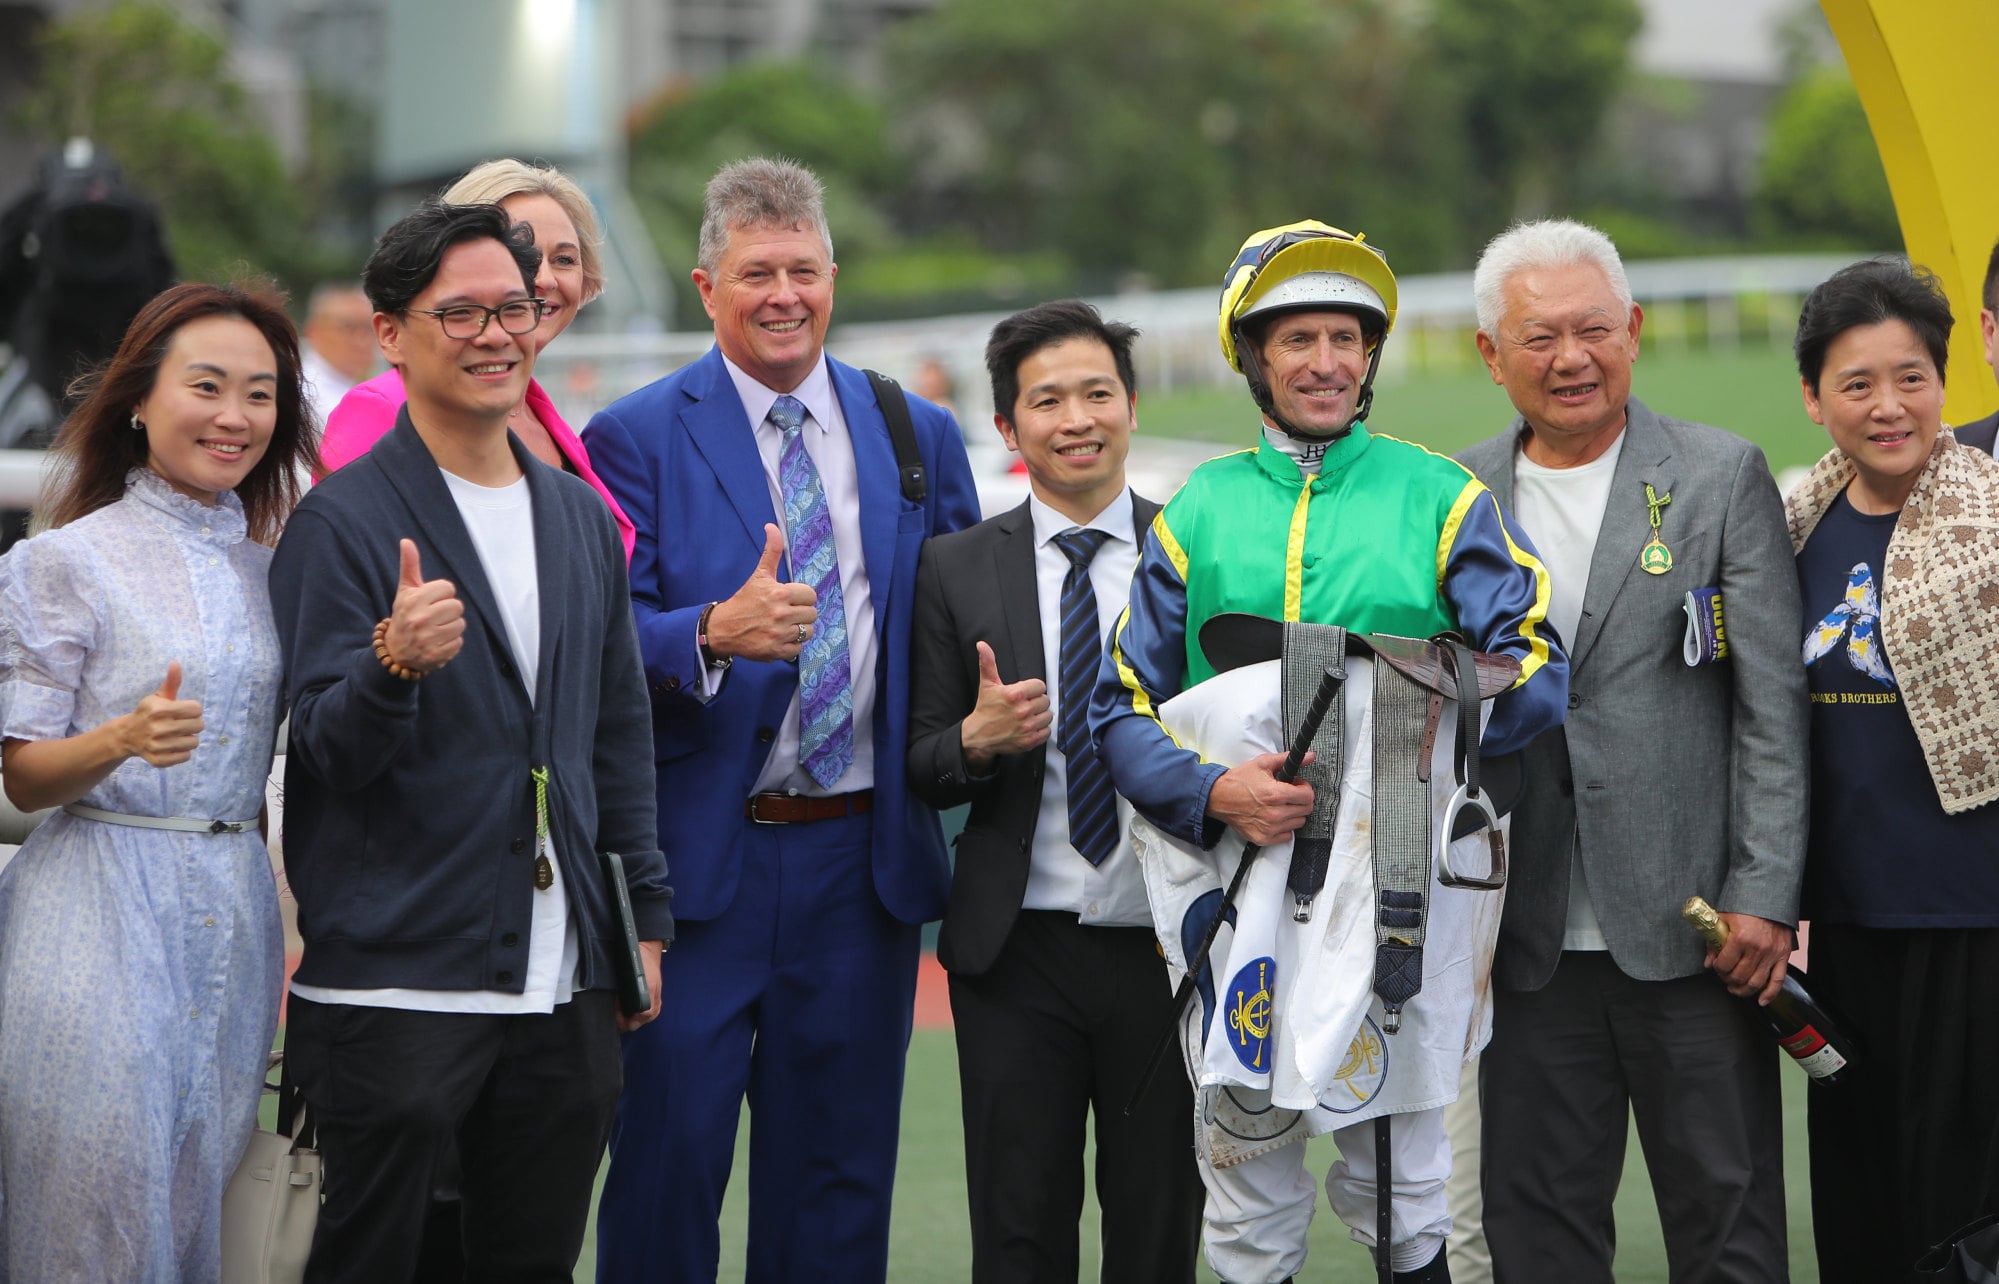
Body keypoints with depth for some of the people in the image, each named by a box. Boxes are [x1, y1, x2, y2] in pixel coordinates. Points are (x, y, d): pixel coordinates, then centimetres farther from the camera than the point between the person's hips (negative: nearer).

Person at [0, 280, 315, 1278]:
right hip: (99, 908, -5)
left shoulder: (272, 568, 12)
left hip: (236, 916, 5)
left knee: (196, 1203, 7)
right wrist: (125, 738, -24)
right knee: (97, 1203, -6)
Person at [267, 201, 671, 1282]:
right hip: (395, 984, -6)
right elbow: (331, 750, -11)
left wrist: (647, 913, 17)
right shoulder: (343, 521, -6)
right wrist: (394, 665, -31)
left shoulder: (583, 518, 14)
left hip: (564, 989, 6)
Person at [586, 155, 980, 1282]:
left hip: (865, 859, 4)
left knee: (840, 1168, 11)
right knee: (669, 1156, -1)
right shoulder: (637, 437, -2)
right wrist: (716, 631, -28)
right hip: (700, 859, -3)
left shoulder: (921, 436, 10)